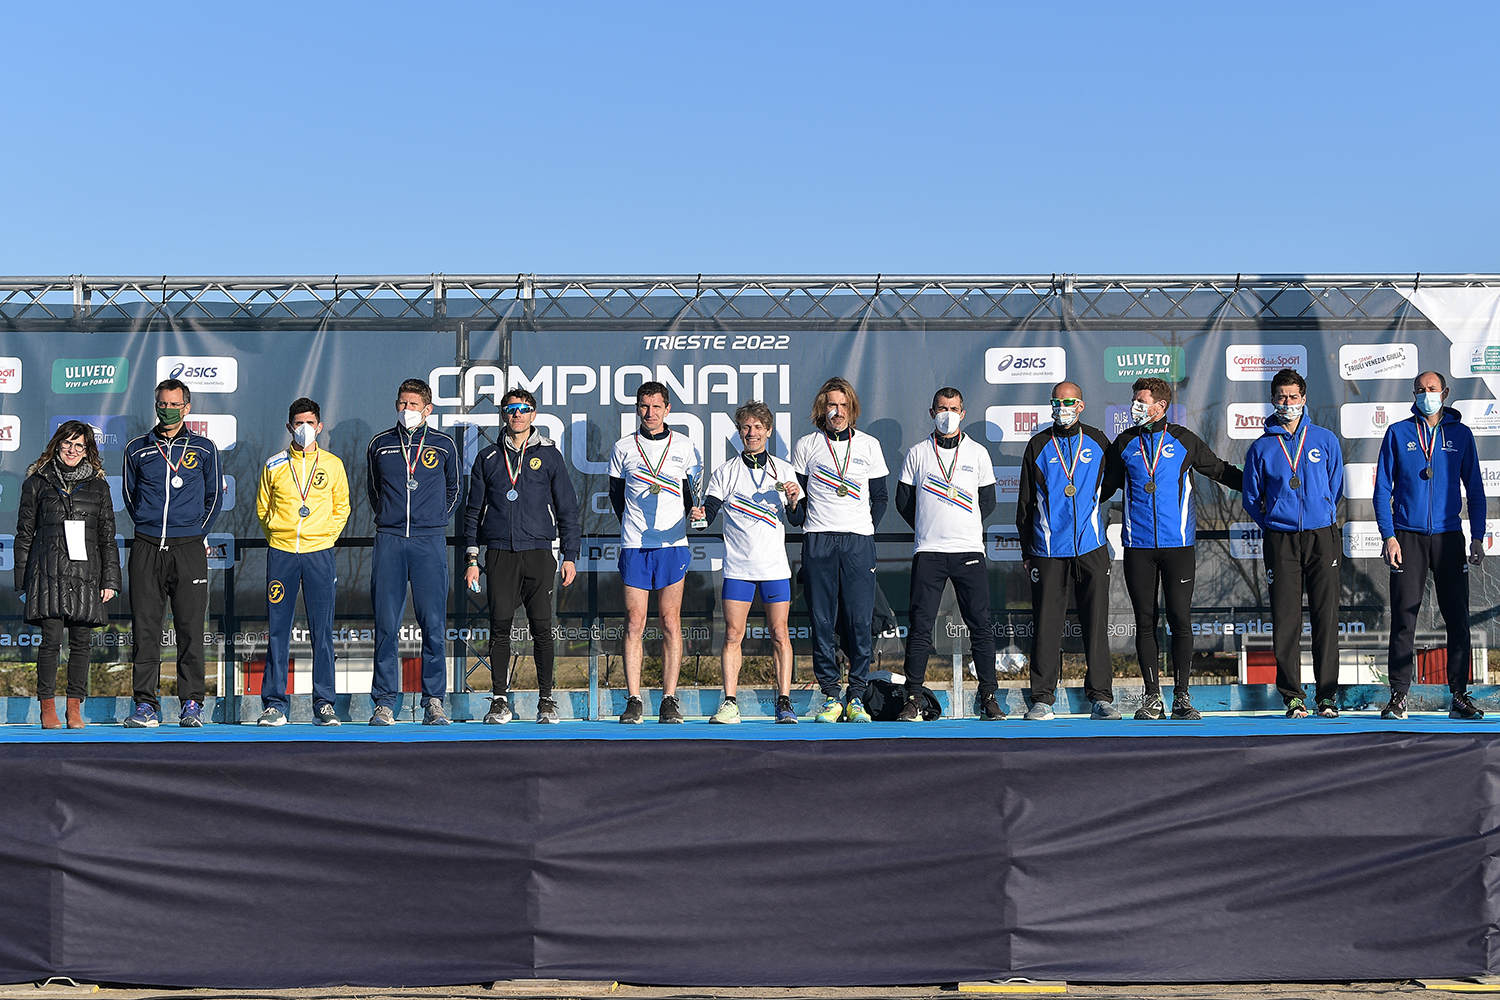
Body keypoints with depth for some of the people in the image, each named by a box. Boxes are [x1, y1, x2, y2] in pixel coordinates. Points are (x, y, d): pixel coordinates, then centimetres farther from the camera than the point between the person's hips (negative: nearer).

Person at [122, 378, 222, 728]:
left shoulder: (203, 449, 7)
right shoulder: (137, 450, 11)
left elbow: (213, 496, 14)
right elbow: (130, 497, 19)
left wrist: (196, 533, 10)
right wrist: (148, 528, 11)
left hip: (189, 549, -1)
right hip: (147, 548, 1)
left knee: (190, 627, -2)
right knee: (145, 626, -2)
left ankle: (192, 702, 4)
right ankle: (146, 704, 3)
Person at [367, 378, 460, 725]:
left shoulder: (444, 445, 8)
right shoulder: (379, 445, 10)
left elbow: (452, 491, 21)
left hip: (429, 543, -1)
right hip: (389, 541, 1)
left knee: (433, 624, -4)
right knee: (386, 625, -1)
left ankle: (434, 702, 3)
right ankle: (384, 703, 4)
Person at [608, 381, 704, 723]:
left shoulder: (684, 446, 6)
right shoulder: (623, 448, 6)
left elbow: (693, 491, 14)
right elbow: (616, 492, 16)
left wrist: (684, 519, 1)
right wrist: (633, 526, 11)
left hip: (673, 545, 0)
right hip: (634, 547, 0)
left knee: (671, 624, -1)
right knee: (634, 624, -2)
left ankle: (670, 700, 2)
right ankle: (633, 701, 1)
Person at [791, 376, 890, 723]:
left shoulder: (869, 445, 11)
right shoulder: (806, 445, 9)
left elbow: (881, 496, 15)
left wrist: (865, 527, 4)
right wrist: (811, 529, 3)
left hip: (859, 542, 0)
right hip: (817, 542, 0)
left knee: (860, 620, -4)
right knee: (822, 621, -2)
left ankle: (856, 696, 4)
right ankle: (831, 696, 4)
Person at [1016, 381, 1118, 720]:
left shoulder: (1097, 442, 8)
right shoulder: (1038, 446, 7)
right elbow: (1025, 501, 10)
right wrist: (1026, 550, 8)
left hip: (1091, 550, 1)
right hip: (1048, 552, 0)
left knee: (1096, 624, 2)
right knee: (1046, 625, -1)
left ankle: (1101, 697, 8)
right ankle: (1042, 699, 4)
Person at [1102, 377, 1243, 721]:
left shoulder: (1184, 440, 5)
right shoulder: (1125, 443, 10)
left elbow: (1220, 470, 15)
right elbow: (1105, 485, 21)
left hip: (1178, 544, -1)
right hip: (1138, 545, 2)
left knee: (1180, 619, -3)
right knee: (1145, 621, 3)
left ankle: (1182, 696, 6)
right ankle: (1152, 697, 10)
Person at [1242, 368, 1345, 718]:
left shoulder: (1324, 439, 8)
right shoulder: (1261, 447, 7)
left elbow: (1336, 487, 15)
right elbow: (1251, 498, 13)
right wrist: (1272, 525, 9)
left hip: (1321, 537, 0)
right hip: (1280, 540, 0)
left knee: (1326, 616, -2)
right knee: (1285, 619, -2)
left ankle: (1327, 695, 3)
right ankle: (1292, 696, 4)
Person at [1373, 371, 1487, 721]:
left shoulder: (1460, 434, 9)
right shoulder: (1398, 433, 6)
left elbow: (1475, 489, 11)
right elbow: (1382, 489, 4)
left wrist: (1477, 537, 2)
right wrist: (1389, 536, -6)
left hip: (1449, 536, 1)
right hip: (1408, 537, -1)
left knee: (1458, 619, 0)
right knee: (1404, 618, -3)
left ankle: (1460, 696, 6)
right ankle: (1398, 696, 2)